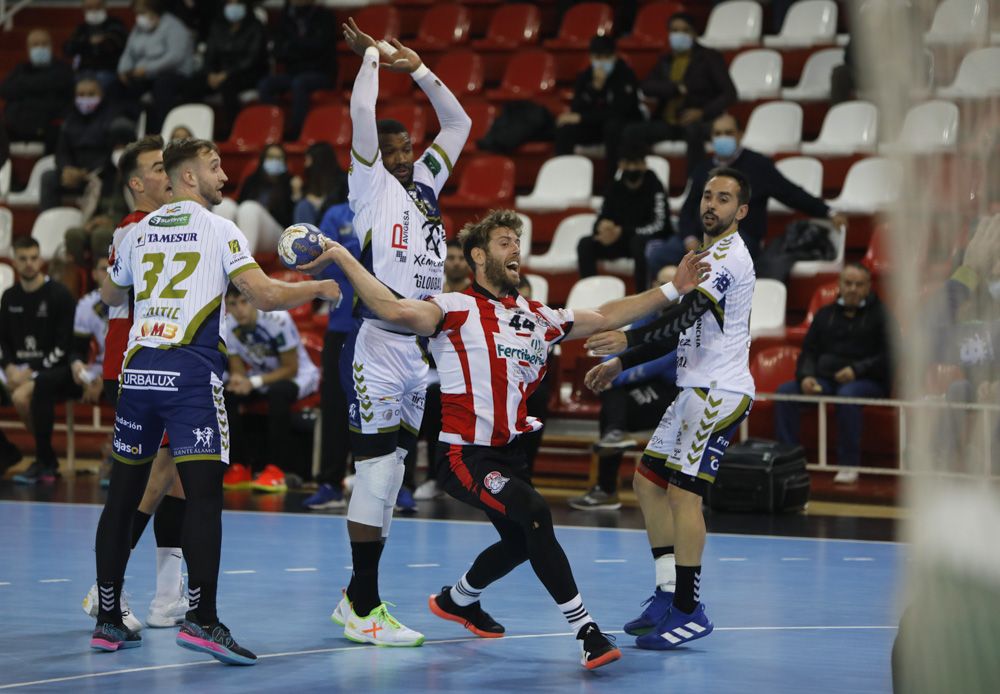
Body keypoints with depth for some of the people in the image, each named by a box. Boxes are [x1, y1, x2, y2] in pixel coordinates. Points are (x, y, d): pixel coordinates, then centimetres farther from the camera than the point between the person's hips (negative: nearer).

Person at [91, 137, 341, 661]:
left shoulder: (139, 232, 15)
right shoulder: (219, 230, 0)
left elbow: (109, 296, 30)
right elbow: (265, 296, -9)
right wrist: (318, 288, 7)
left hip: (138, 369, 6)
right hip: (190, 375, -6)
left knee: (123, 494, 11)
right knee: (203, 494, -8)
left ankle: (108, 622, 15)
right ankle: (201, 619, -19)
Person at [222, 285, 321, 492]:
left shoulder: (277, 319, -28)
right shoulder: (228, 325, -13)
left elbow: (291, 368, -23)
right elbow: (237, 369, -7)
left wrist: (254, 382, -34)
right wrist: (238, 379, -32)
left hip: (298, 376, -5)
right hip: (260, 377, 5)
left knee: (278, 392, -39)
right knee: (226, 394, -23)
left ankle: (274, 469, -31)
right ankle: (240, 467, -13)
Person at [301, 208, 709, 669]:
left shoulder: (538, 317, 11)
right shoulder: (456, 310, -9)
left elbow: (604, 318, 18)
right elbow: (395, 310, -26)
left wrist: (673, 290, 15)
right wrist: (341, 257, -32)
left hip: (509, 452, 8)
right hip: (464, 453, -8)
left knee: (520, 541, 21)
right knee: (534, 512, -27)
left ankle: (458, 600, 51)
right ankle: (586, 632, -25)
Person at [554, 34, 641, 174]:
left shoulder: (626, 75, -17)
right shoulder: (585, 77, -3)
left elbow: (617, 113, -23)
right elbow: (576, 108, -12)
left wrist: (580, 118, -24)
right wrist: (595, 86, -27)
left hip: (625, 126, -4)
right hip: (595, 125, 4)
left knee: (613, 124, -38)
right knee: (564, 127, -21)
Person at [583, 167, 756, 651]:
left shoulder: (728, 255, -12)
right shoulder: (712, 255, 21)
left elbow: (687, 315, -23)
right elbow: (683, 331, 24)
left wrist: (627, 340, -29)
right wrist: (621, 363, 20)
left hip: (718, 392, -11)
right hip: (697, 389, 11)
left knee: (683, 493, -12)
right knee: (648, 481, 11)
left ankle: (689, 610, -9)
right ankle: (669, 591, 14)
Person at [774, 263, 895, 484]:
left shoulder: (879, 314, 6)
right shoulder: (826, 314, 20)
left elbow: (888, 356, -4)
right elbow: (809, 351, 17)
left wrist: (857, 370, -17)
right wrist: (806, 376, -5)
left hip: (867, 382, -5)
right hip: (825, 379, 5)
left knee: (847, 394, -40)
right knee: (785, 391, -20)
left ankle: (849, 464, -34)